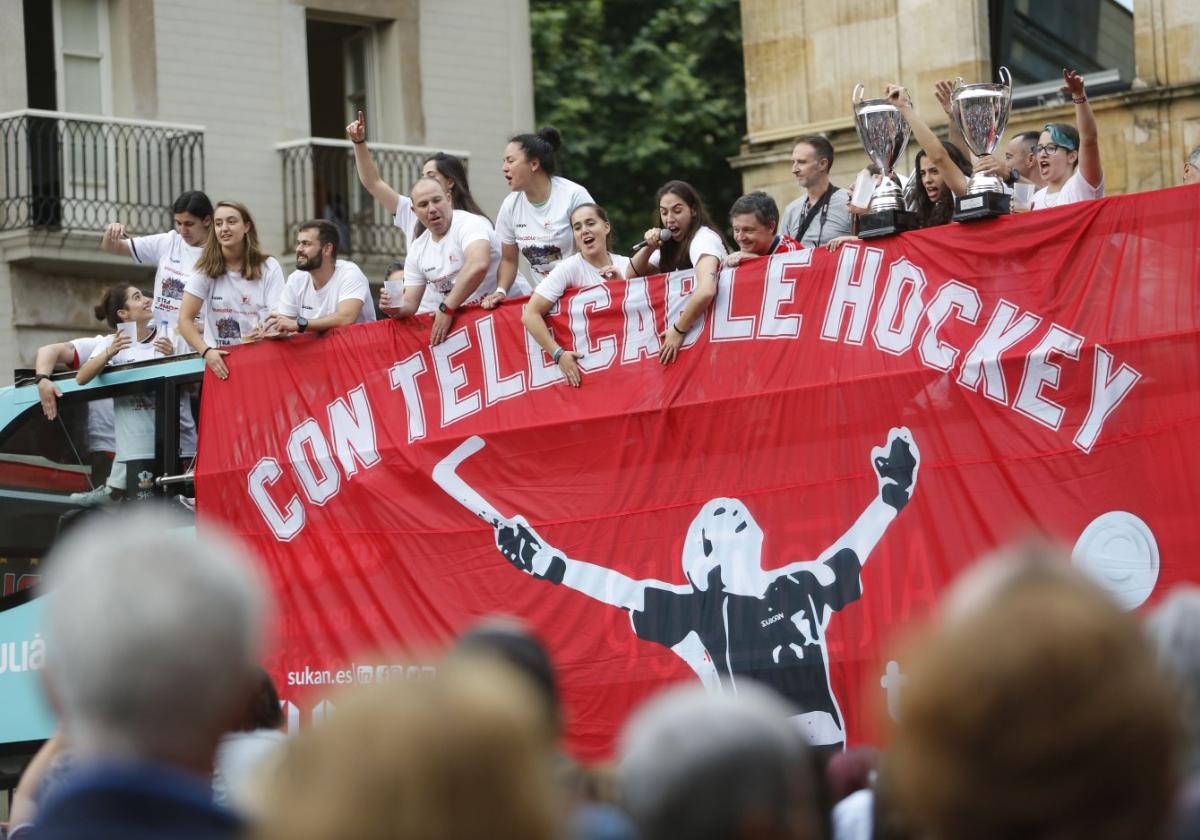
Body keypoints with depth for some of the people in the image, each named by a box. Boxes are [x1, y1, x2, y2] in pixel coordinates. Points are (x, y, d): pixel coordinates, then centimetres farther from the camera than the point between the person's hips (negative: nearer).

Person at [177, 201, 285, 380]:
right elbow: (185, 319, 0)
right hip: (218, 361, 0)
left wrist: (265, 333, -25)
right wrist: (206, 351, -16)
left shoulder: (269, 267, 3)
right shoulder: (206, 269, 4)